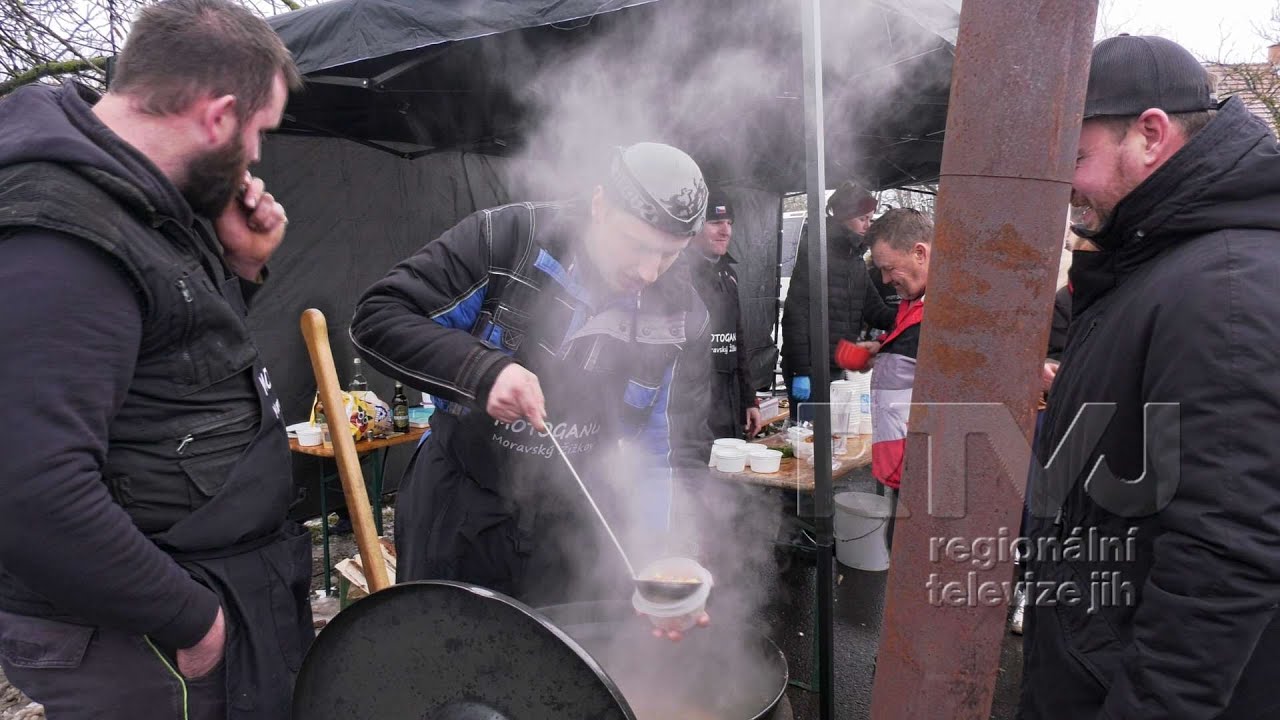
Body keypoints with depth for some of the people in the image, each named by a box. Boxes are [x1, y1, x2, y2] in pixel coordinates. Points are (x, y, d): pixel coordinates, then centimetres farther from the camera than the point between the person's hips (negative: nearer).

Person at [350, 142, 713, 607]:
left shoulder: (683, 317, -9)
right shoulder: (505, 240, -18)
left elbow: (677, 450, -5)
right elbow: (377, 318, -18)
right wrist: (483, 370, -34)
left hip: (579, 531, 2)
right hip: (458, 516, -1)